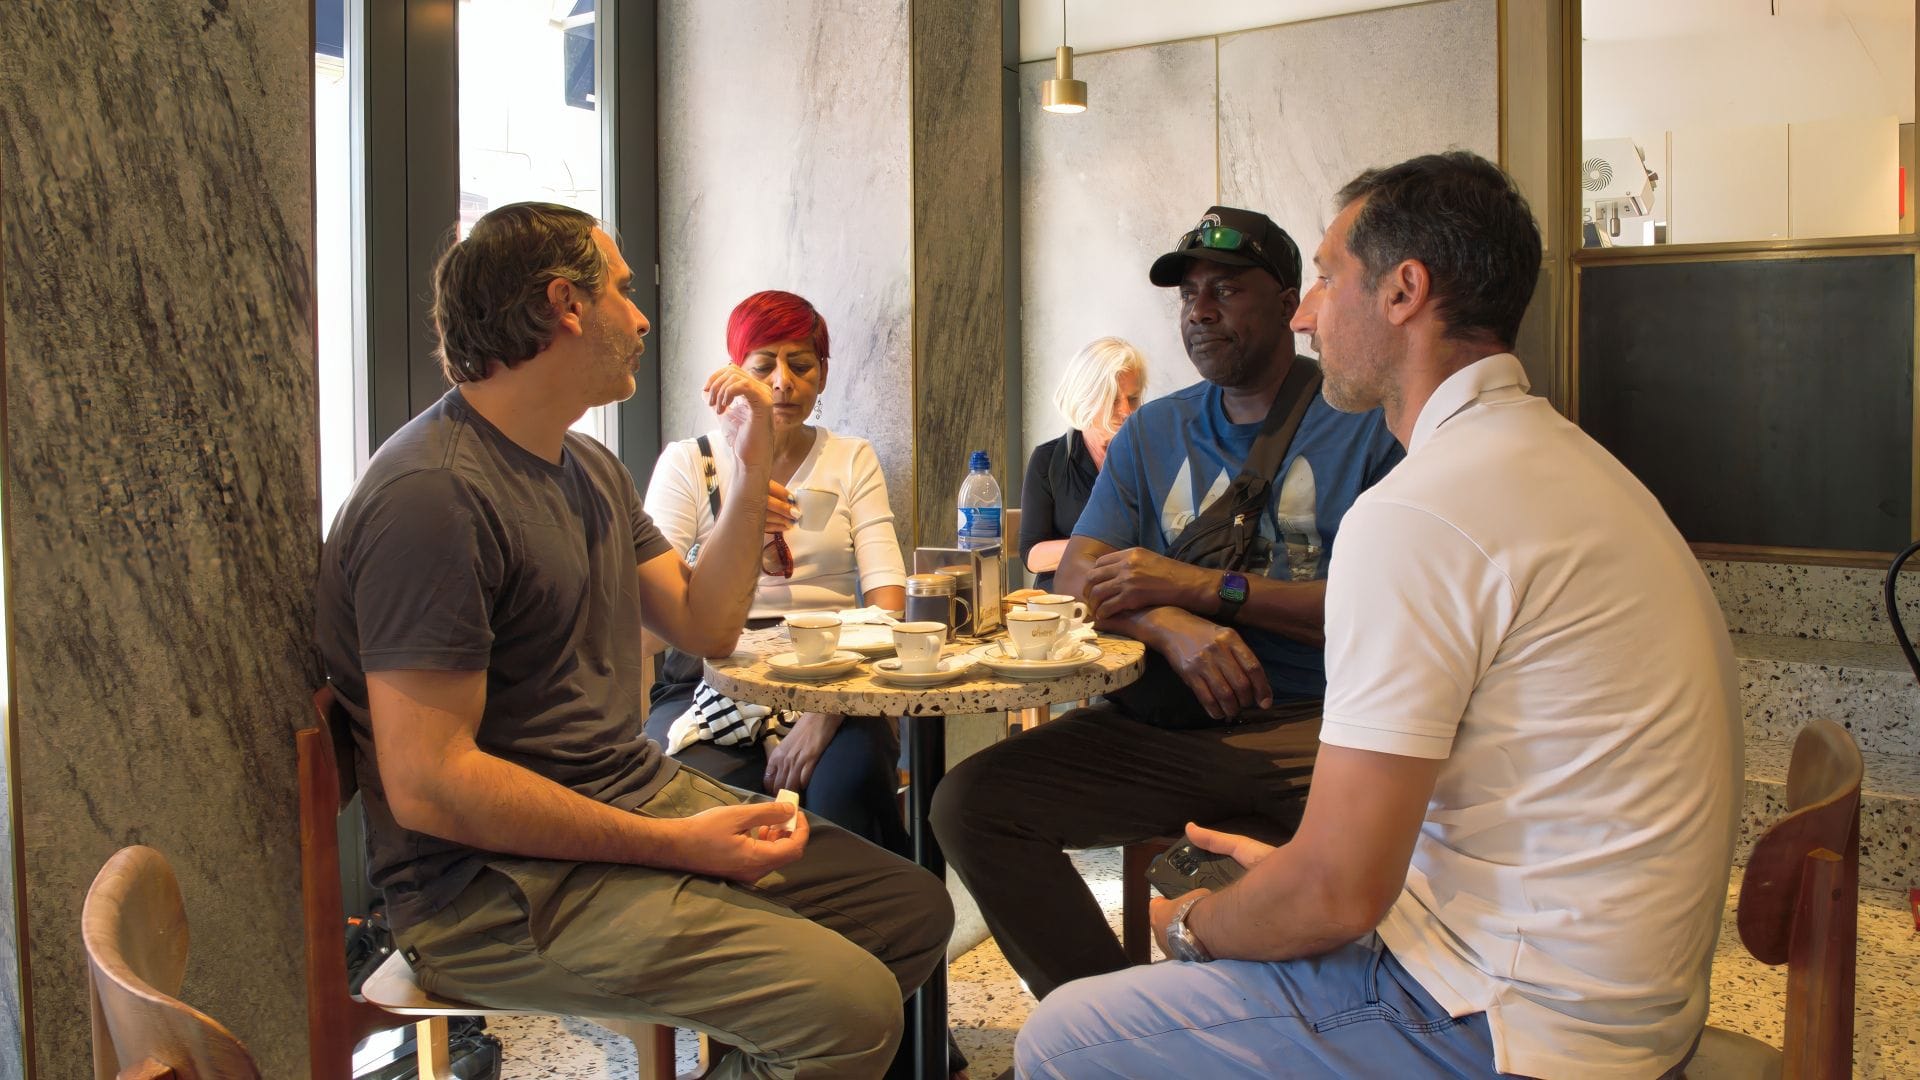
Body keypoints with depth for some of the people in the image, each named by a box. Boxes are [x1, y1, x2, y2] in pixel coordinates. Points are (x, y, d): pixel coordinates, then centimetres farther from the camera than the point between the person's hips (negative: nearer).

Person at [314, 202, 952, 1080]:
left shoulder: (590, 469, 13)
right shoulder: (433, 494, -20)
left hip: (637, 797, 10)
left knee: (914, 908, 5)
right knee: (850, 1006, -23)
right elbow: (428, 784, -24)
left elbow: (703, 626, 16)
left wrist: (753, 467, 7)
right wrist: (674, 845, -22)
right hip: (497, 886, -10)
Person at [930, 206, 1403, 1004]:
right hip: (1163, 726, 4)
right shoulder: (1155, 432, 19)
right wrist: (1169, 625, -15)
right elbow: (1078, 577, 8)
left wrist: (1204, 588, -10)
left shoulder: (1366, 422, 3)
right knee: (969, 802, -18)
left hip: (1314, 727, -4)